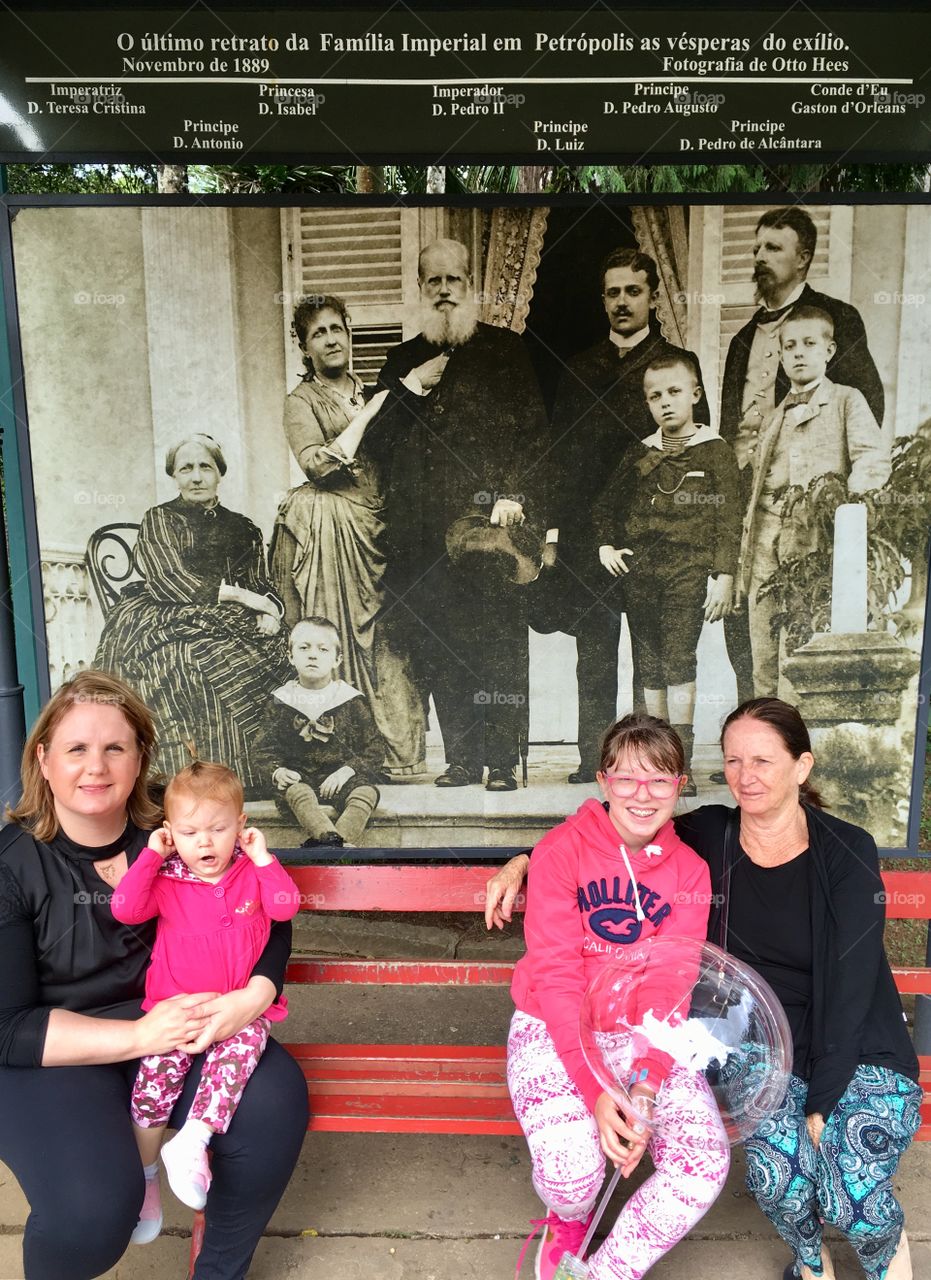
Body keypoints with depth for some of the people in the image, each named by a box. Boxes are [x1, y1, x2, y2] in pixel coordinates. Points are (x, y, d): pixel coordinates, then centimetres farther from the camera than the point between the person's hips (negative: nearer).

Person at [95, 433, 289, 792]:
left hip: (231, 623, 4)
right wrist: (237, 594, -11)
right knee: (184, 655, -36)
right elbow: (168, 581, -4)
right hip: (168, 617, -3)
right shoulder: (158, 520, 10)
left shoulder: (243, 529, 21)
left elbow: (261, 585, 16)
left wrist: (268, 611, -9)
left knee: (267, 652, -27)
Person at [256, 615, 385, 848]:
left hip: (340, 777, 0)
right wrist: (277, 771, -12)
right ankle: (336, 843, -54)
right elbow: (266, 747, 9)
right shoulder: (279, 701, 7)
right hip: (299, 778, 0)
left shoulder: (352, 700, 2)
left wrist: (347, 771, -13)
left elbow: (374, 749, 2)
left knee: (367, 793, -28)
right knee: (298, 794, -33)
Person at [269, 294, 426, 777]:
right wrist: (367, 414, -7)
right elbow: (320, 464, -13)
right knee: (331, 635, -9)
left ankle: (386, 750, 5)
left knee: (380, 635, 0)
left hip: (372, 530, 5)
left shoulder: (371, 394, 21)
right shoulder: (302, 400, 5)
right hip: (324, 531, -5)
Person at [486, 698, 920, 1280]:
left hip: (860, 1050, -1)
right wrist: (525, 861, -9)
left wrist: (820, 1105, -16)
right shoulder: (709, 836, -7)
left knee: (854, 1197, -24)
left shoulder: (848, 852, -13)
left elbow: (851, 981, -15)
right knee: (778, 1174, -24)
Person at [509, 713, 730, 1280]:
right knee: (573, 1169, -25)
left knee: (707, 1160, -19)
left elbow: (671, 991, -6)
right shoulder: (562, 851, -11)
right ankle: (568, 1220, 16)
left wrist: (644, 1087, -21)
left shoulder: (690, 871, -1)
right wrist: (595, 1089, -24)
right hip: (556, 1029, -3)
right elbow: (556, 977, -15)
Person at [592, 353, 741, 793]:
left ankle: (681, 763, -7)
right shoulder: (639, 455, 13)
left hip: (688, 570, -4)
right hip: (640, 572, 4)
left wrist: (723, 577, -8)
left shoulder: (715, 452, 2)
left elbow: (728, 521, -2)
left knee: (678, 663, -13)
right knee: (649, 668, 7)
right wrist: (606, 545, 10)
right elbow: (606, 504, 25)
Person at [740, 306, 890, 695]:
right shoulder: (775, 414, 24)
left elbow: (875, 459, -5)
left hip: (817, 530, -4)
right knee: (765, 656, 3)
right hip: (768, 530, 5)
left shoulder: (847, 400, 9)